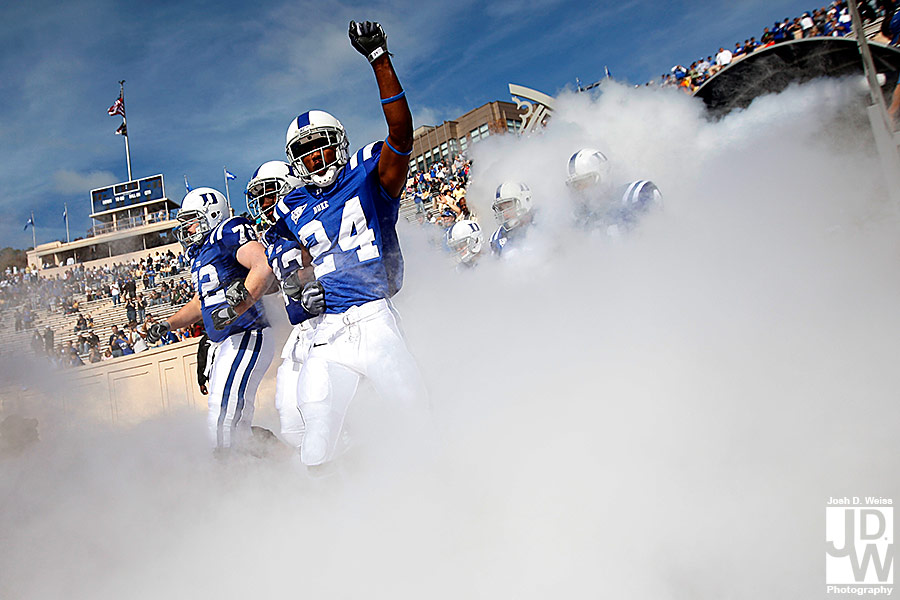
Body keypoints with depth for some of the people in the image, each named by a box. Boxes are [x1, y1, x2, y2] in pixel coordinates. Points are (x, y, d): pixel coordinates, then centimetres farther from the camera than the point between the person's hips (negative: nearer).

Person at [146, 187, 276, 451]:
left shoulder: (228, 233, -7)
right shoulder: (200, 254, 23)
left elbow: (264, 267, -23)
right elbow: (199, 304, 34)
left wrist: (237, 306, -31)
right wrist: (167, 325, 23)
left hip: (247, 336, -10)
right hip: (223, 345, 10)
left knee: (224, 421, -18)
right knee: (236, 424, 9)